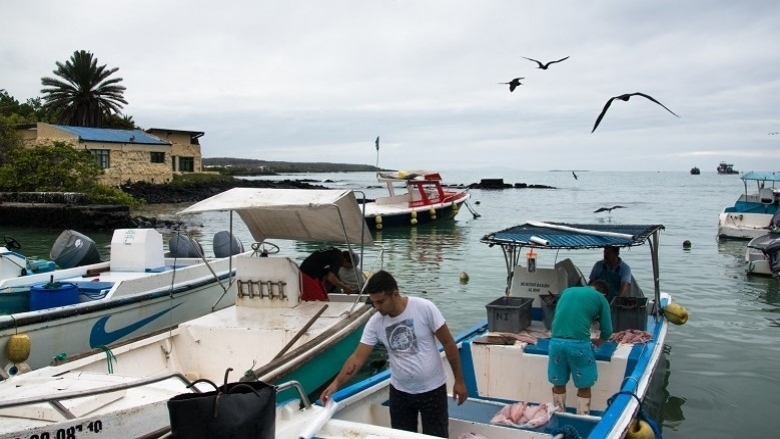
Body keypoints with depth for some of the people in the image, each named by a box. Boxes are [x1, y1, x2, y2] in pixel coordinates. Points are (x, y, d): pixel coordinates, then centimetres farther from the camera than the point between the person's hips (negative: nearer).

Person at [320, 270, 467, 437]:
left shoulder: (424, 308, -18)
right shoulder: (375, 323, -9)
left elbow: (448, 343, -11)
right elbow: (358, 357, -8)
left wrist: (459, 381, -8)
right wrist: (336, 383, -21)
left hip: (432, 389, -3)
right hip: (400, 391, 3)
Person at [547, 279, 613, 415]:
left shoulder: (567, 291, 23)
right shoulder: (600, 298, 11)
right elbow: (607, 331, 10)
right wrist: (597, 342, 29)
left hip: (556, 341, 4)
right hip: (579, 344, -4)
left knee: (559, 384, 19)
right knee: (584, 386, 12)